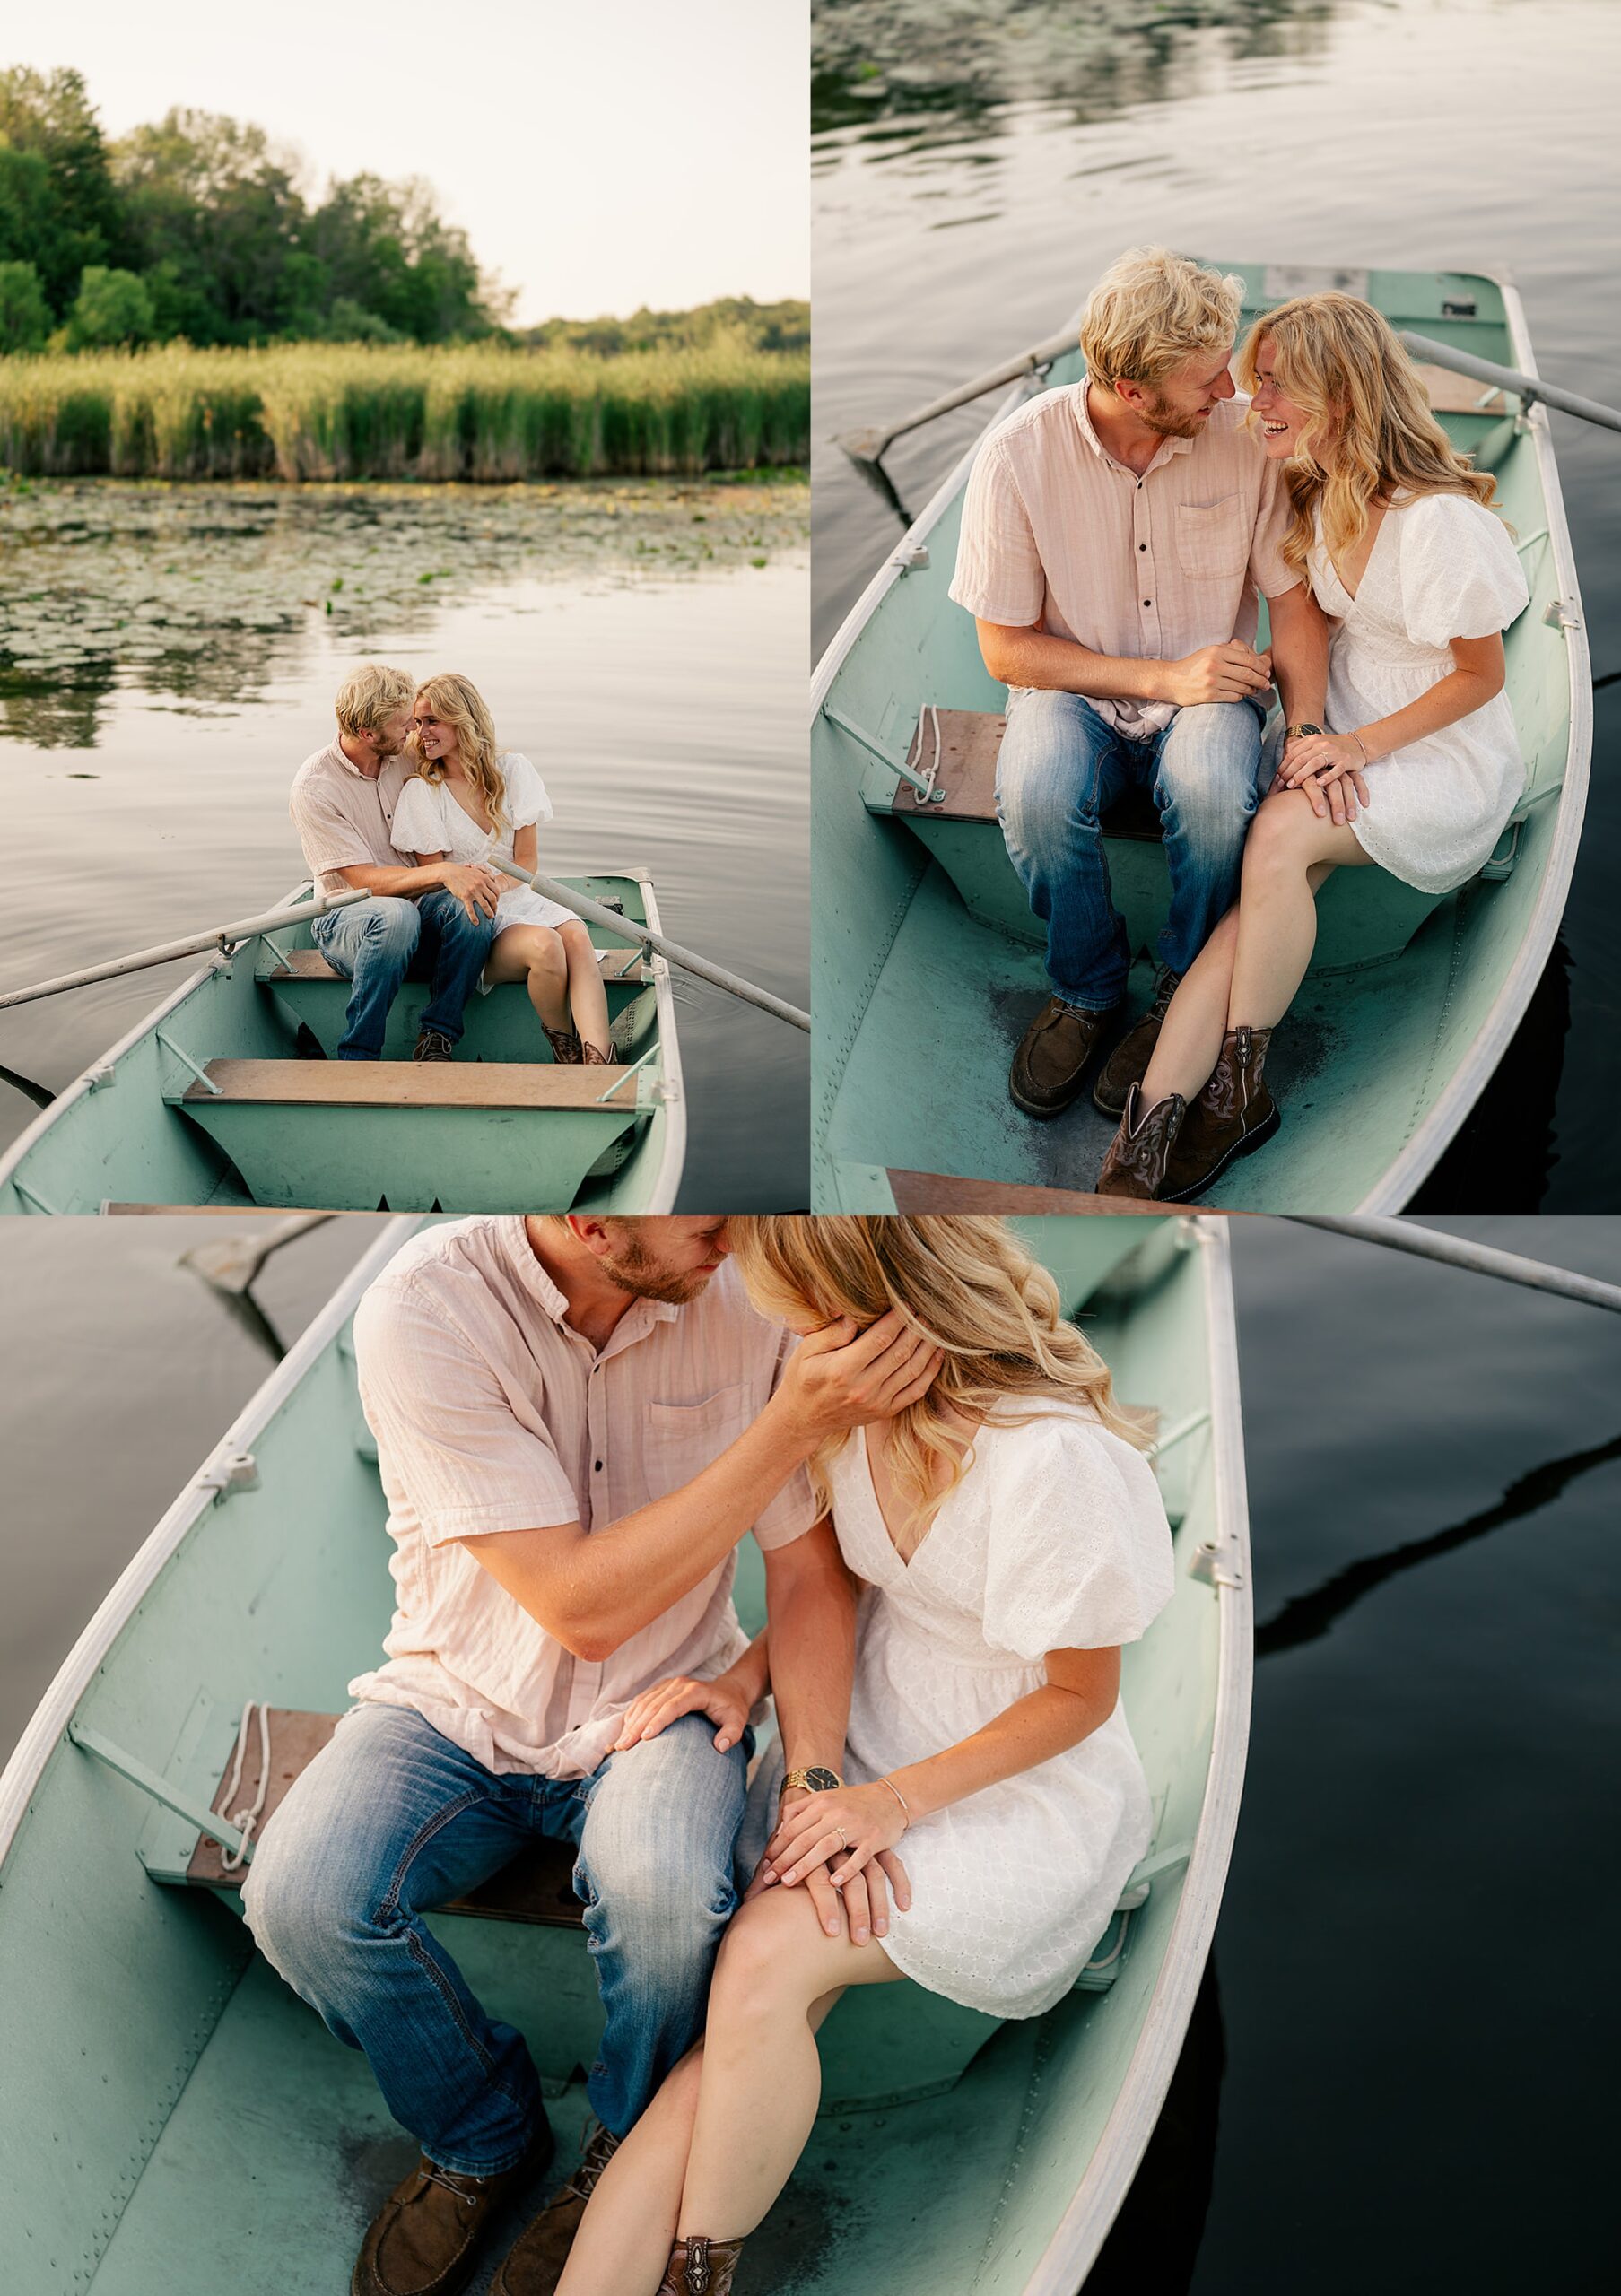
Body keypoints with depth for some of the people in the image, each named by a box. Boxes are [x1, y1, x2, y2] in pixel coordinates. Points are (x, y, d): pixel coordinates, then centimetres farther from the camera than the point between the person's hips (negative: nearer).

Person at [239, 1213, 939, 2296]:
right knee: (303, 1899, -25)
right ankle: (486, 2142, 8)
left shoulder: (748, 1301, -15)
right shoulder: (422, 1312, -24)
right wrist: (793, 1425, -30)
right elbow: (582, 1608, -26)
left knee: (664, 1885, -31)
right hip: (460, 1706, 0)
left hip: (659, 1708, 1)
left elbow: (813, 1574, -4)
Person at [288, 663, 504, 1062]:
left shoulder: (408, 757, 2)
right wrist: (442, 872, -34)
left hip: (419, 908, 5)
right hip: (346, 920, -4)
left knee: (473, 907, -29)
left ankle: (435, 1042, -20)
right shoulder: (313, 786, -14)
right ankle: (357, 1059, -27)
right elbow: (365, 881, -20)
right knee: (396, 915, -40)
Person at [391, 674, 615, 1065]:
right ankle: (563, 1047, -11)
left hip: (519, 899, 3)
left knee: (576, 936, -31)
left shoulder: (512, 770, 5)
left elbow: (527, 861, 2)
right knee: (545, 945, -34)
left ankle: (598, 1061, -47)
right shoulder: (420, 793, -1)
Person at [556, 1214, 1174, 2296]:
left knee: (767, 1956, -27)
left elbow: (1082, 1696, -14)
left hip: (1021, 1792, -5)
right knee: (714, 2063, -15)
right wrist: (814, 1777, -11)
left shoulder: (1053, 1457, -25)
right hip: (867, 1757, 5)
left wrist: (897, 1802, -17)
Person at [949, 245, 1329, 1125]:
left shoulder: (1243, 434, -11)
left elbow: (1292, 599, -2)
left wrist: (1307, 731, -18)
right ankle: (1086, 990, -5)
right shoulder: (1018, 455, -15)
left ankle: (1185, 995, -6)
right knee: (1037, 791, -34)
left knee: (1215, 787, -34)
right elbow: (1006, 650, -10)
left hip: (1209, 684, 1)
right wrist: (1166, 677, -16)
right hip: (1073, 690, 0)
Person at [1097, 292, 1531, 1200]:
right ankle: (1151, 1134, -32)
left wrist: (1365, 746, -19)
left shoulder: (1439, 520, -19)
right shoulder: (1318, 493, 4)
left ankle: (1240, 1084, -18)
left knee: (1279, 833, -32)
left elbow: (1481, 676, -11)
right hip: (1348, 733, 6)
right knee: (1262, 894, -21)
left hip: (1444, 754, -6)